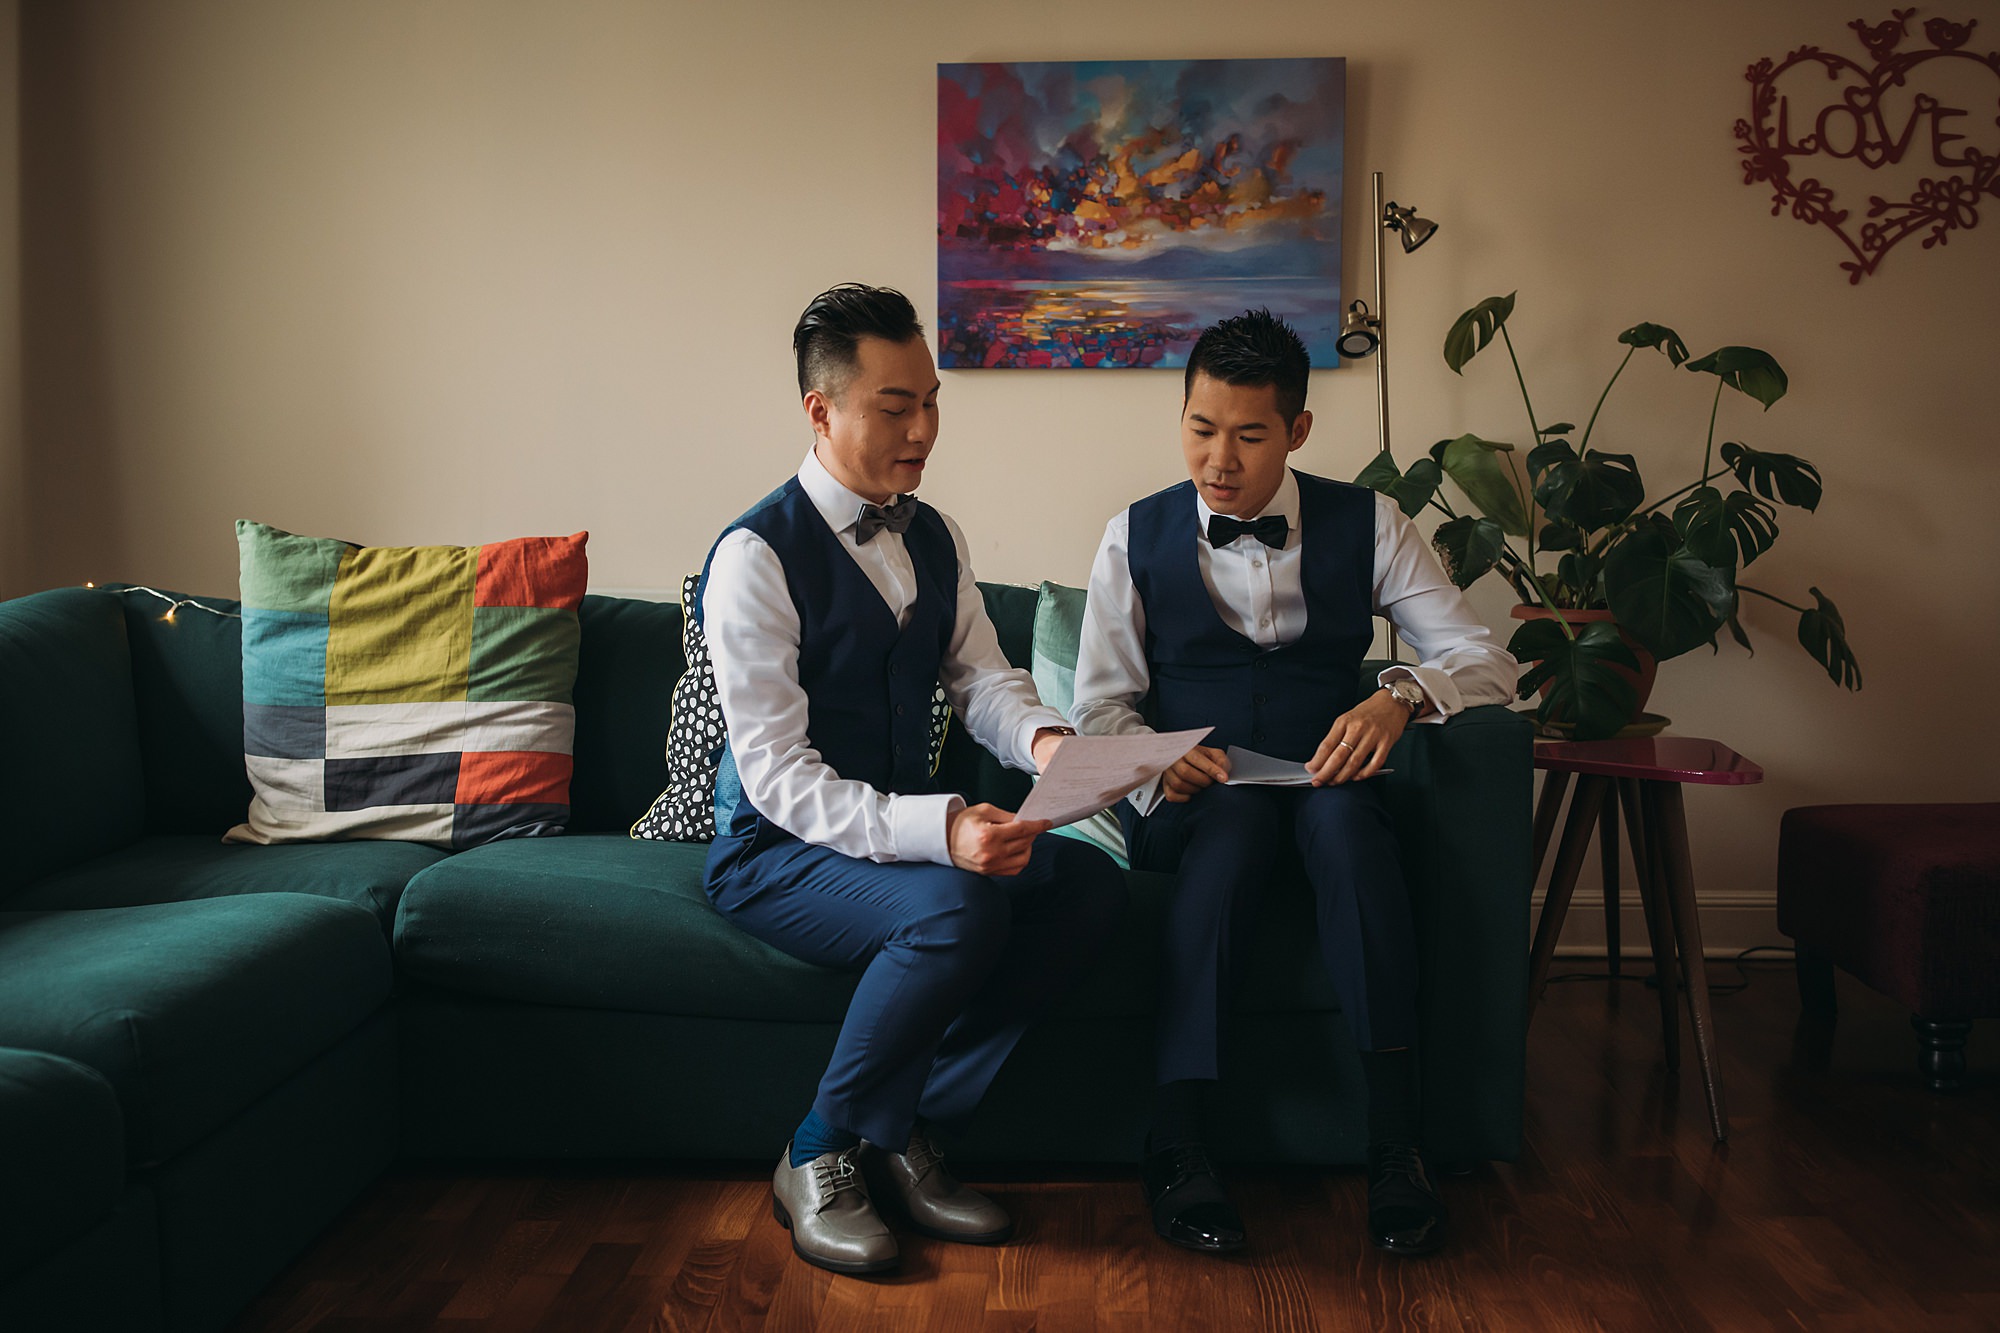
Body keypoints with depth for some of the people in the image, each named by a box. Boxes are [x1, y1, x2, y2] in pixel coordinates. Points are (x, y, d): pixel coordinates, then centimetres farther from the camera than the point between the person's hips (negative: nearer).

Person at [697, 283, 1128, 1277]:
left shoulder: (933, 538, 7)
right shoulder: (756, 556, -18)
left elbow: (981, 678, 5)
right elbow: (778, 778, -24)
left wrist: (1041, 737, -21)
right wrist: (939, 830, -37)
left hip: (906, 826, 8)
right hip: (776, 854, -7)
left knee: (1093, 884, -14)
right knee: (959, 905, -35)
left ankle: (902, 1139, -8)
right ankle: (819, 1158, -12)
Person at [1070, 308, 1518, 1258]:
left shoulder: (1364, 524, 6)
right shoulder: (1136, 539, 6)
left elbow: (1486, 659, 1)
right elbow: (1100, 707, 4)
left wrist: (1401, 695, -21)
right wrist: (1156, 766, -19)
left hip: (1328, 794, 1)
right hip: (1191, 809, 0)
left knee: (1341, 813, -36)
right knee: (1235, 817, -36)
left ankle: (1395, 1140, -35)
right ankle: (1177, 1141, -32)